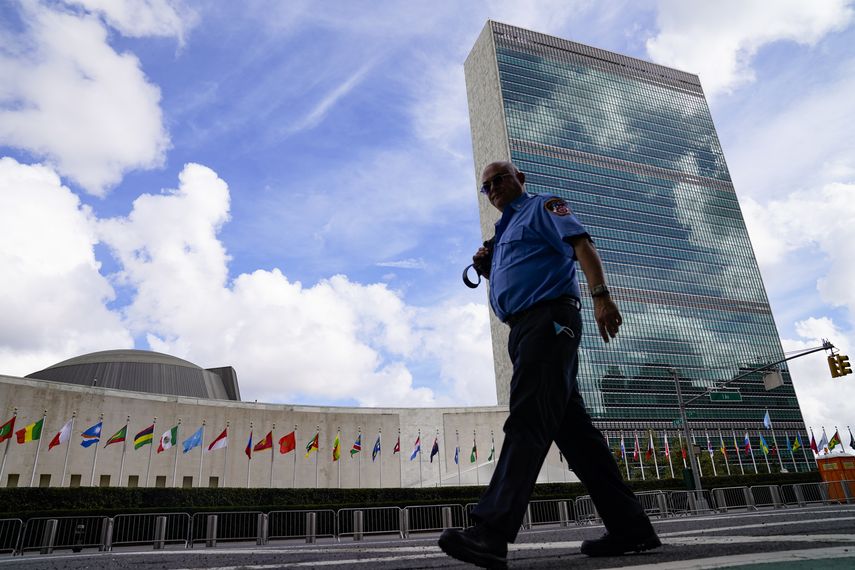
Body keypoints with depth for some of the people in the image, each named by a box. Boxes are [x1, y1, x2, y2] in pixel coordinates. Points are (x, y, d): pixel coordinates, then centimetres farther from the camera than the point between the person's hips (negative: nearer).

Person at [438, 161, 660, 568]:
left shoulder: (542, 207, 8)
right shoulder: (504, 234, 31)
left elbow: (581, 245, -8)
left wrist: (601, 295, -24)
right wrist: (488, 271, 13)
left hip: (549, 317, -9)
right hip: (523, 328, 9)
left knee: (528, 420, -20)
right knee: (572, 428, 4)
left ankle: (492, 531, -27)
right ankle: (629, 527, 9)